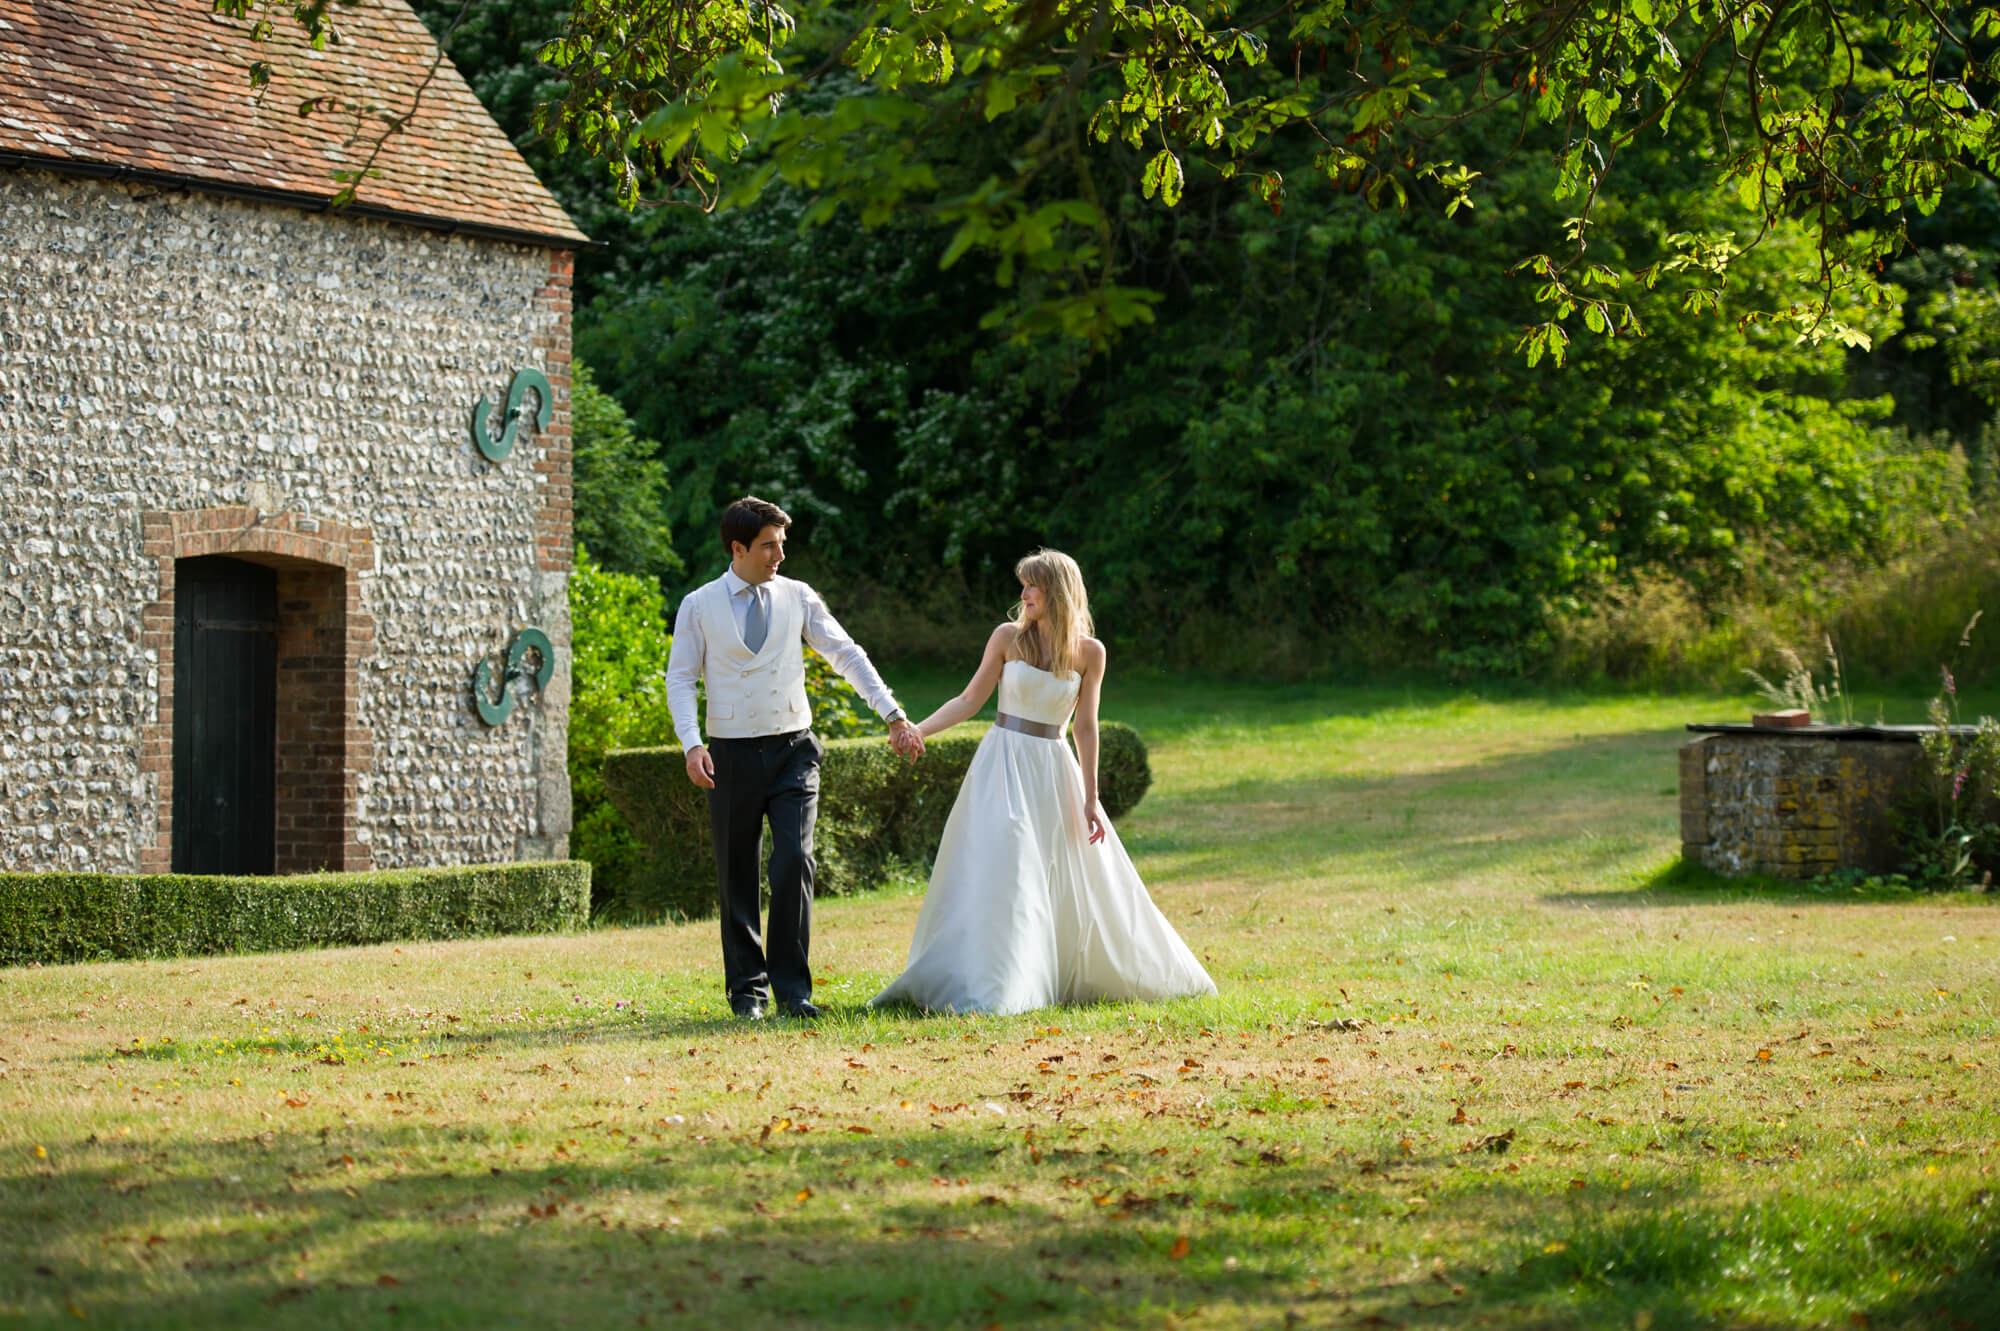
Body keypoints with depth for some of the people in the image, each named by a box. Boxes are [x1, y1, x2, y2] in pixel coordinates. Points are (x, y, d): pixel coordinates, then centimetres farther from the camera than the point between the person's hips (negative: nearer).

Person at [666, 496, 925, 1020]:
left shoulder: (798, 597, 6)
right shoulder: (699, 606, 2)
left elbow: (847, 656, 6)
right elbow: (680, 679, 2)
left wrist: (894, 715, -1)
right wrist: (691, 744, -13)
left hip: (793, 752, 0)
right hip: (733, 755, 0)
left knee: (794, 863, -12)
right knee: (736, 875, 4)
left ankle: (792, 987, -4)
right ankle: (747, 988, 16)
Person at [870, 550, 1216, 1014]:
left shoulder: (1089, 652, 0)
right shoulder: (1008, 637, -1)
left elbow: (1086, 727, 2)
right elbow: (970, 701, 2)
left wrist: (1090, 799, 0)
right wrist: (917, 729, -11)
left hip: (1052, 769, 1)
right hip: (1003, 763, -1)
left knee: (1077, 882, 6)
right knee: (998, 872, -10)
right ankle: (986, 989, -9)